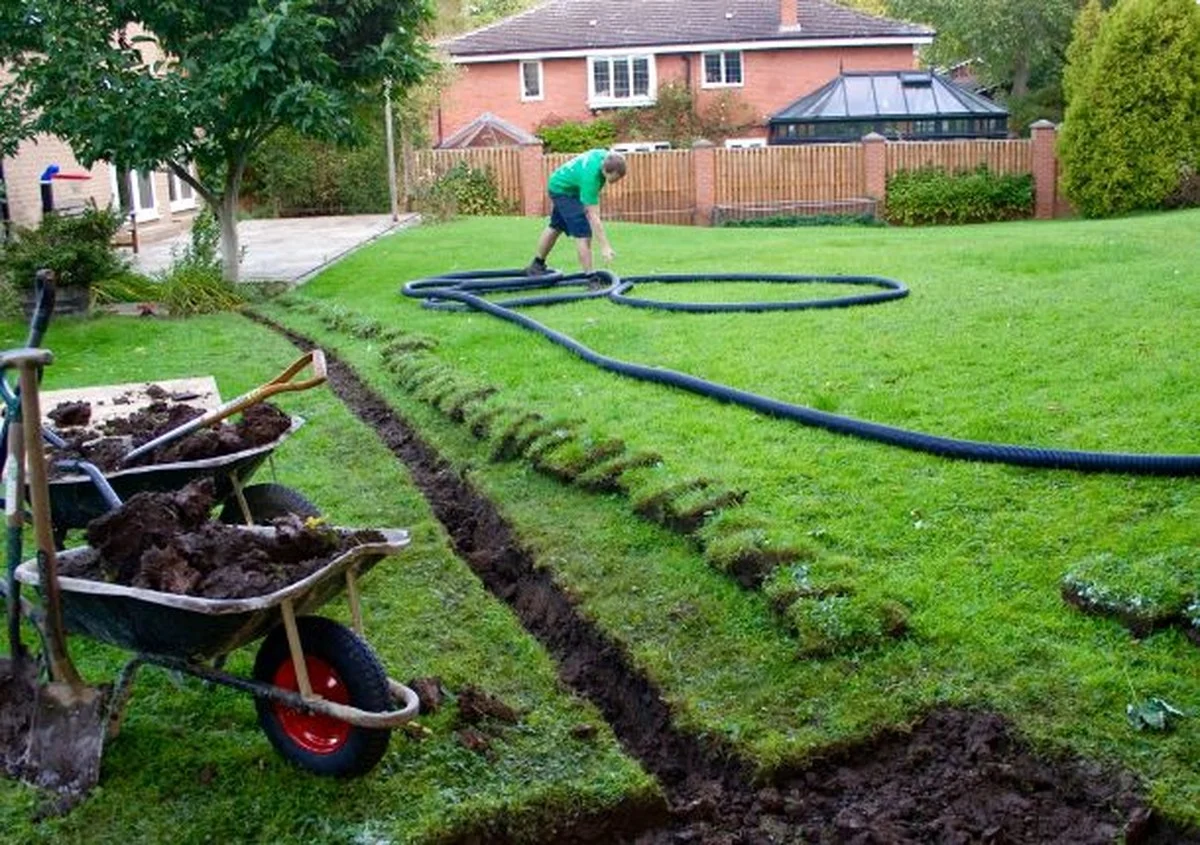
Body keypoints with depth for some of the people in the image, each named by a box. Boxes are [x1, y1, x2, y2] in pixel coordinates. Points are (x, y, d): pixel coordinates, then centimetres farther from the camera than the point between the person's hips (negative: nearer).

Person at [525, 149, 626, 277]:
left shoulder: (606, 157, -19)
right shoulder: (590, 176, -40)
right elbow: (593, 216, -41)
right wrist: (605, 246, -43)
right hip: (563, 190, -9)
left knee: (556, 227, 23)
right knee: (583, 233, -18)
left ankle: (537, 265, 39)